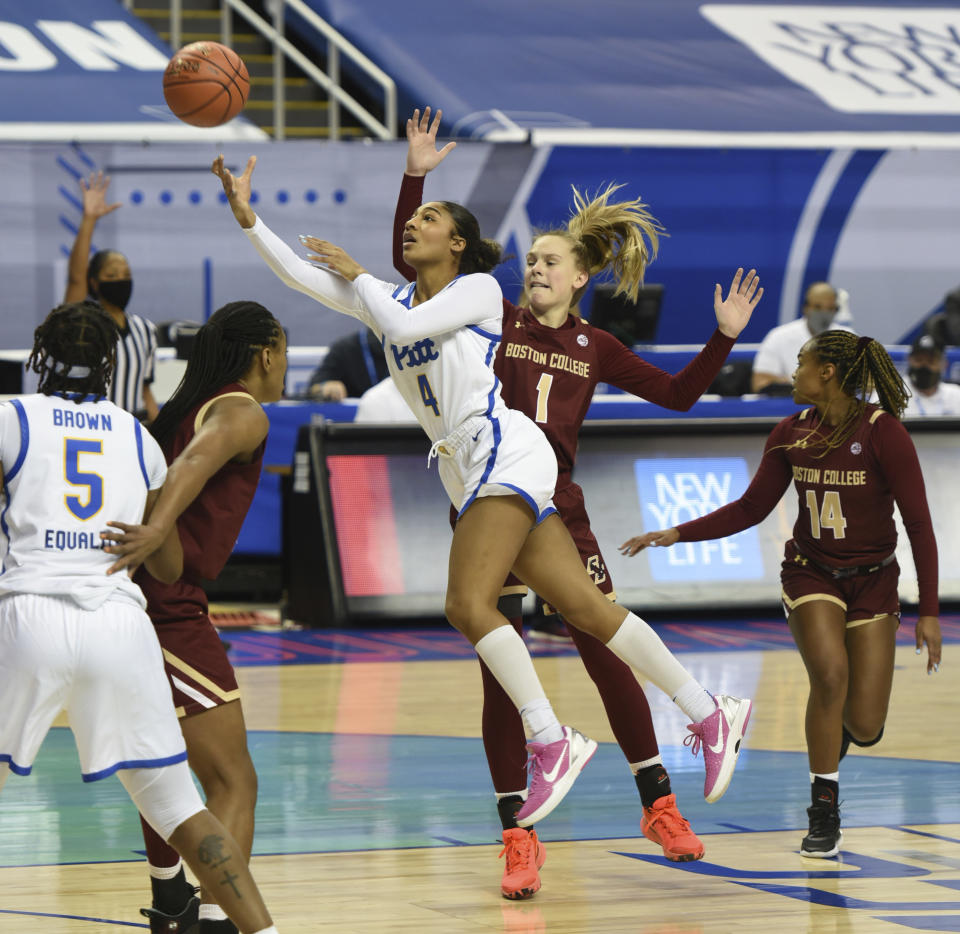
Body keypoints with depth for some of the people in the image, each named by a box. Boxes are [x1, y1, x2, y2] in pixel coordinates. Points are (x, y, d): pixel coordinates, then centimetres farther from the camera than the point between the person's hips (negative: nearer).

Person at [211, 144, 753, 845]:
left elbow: (406, 327, -14)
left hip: (504, 451, -7)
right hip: (467, 470, 7)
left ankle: (552, 743, -20)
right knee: (586, 608, 1)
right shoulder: (390, 298, 20)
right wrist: (248, 218, 1)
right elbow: (300, 273, 12)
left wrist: (358, 275, 1)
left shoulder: (479, 288, 1)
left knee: (468, 605, -21)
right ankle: (711, 716, 3)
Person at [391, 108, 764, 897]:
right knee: (501, 674, -2)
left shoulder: (594, 348, 8)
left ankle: (660, 803, 16)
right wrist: (416, 176, -13)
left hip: (558, 509, 2)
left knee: (607, 655, 2)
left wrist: (726, 336, 2)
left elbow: (679, 395, 12)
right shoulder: (494, 319, 2)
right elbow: (411, 266, -6)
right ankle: (519, 836, 4)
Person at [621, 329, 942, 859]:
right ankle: (824, 814, -12)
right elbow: (752, 508, 8)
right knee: (829, 673, -26)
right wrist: (676, 534, 0)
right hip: (811, 572, 2)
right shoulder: (792, 434, -2)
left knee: (864, 728, -7)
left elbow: (919, 523, -13)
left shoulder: (882, 432, -16)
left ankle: (842, 721, 34)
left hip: (872, 581, -2)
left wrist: (929, 612, -15)